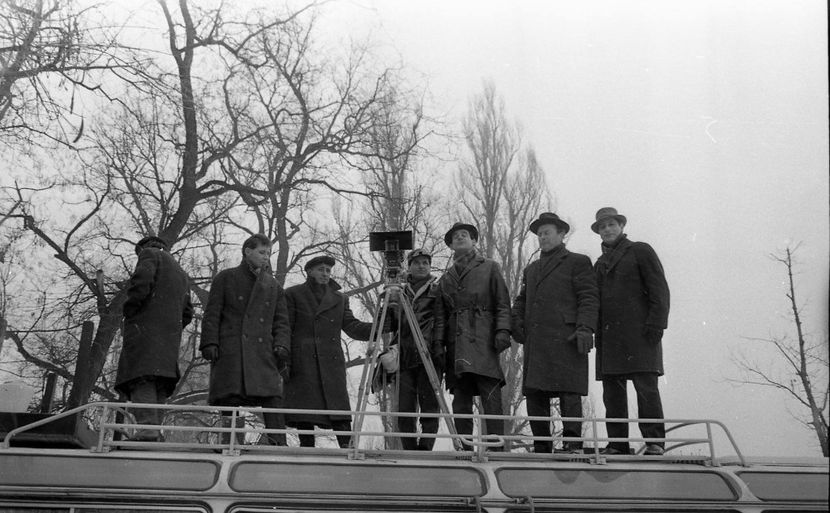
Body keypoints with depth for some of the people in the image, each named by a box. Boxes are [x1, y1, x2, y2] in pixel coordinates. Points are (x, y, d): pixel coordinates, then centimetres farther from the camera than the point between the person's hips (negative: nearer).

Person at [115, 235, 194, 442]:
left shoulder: (150, 253, 9)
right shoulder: (182, 274, 33)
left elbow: (141, 280, -12)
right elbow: (187, 313, 27)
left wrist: (129, 311, -3)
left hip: (146, 326, -8)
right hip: (171, 336, 8)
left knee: (141, 378, -16)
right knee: (159, 385, 4)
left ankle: (147, 426, -31)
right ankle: (155, 432, -7)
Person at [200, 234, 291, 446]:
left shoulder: (274, 287, 22)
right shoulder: (226, 279, 13)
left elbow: (281, 322, 17)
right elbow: (211, 315, 7)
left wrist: (281, 346, -1)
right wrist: (210, 343, -6)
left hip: (263, 352, 2)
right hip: (230, 351, -2)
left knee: (272, 397, -13)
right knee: (230, 399, -6)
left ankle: (278, 446, -17)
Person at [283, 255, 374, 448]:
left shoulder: (340, 299, 19)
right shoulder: (293, 294, 9)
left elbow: (352, 327, 10)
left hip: (332, 363, 3)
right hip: (302, 365, -3)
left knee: (340, 411, -8)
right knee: (305, 416, -6)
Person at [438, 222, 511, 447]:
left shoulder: (489, 268, 12)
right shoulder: (446, 278, 21)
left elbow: (503, 304, 6)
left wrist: (503, 330, -8)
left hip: (484, 343, -3)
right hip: (456, 346, 4)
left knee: (491, 399, -12)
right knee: (461, 403, 1)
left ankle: (496, 449, -13)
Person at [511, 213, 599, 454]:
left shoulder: (578, 262, 9)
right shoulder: (531, 269, 28)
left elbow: (589, 298, 0)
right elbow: (521, 301, 29)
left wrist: (585, 328, -13)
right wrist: (517, 323, 9)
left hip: (565, 339, -6)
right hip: (535, 342, 6)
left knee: (568, 393, -10)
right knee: (534, 393, 2)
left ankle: (572, 443, -9)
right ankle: (541, 447, 7)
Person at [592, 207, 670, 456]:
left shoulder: (641, 251, 8)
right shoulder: (599, 264, 25)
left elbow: (660, 289, -1)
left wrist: (656, 324, -12)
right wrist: (594, 333, 9)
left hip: (638, 331, -6)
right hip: (608, 336, 6)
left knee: (646, 386, -13)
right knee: (612, 390, 1)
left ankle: (654, 442, -12)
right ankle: (617, 445, 3)